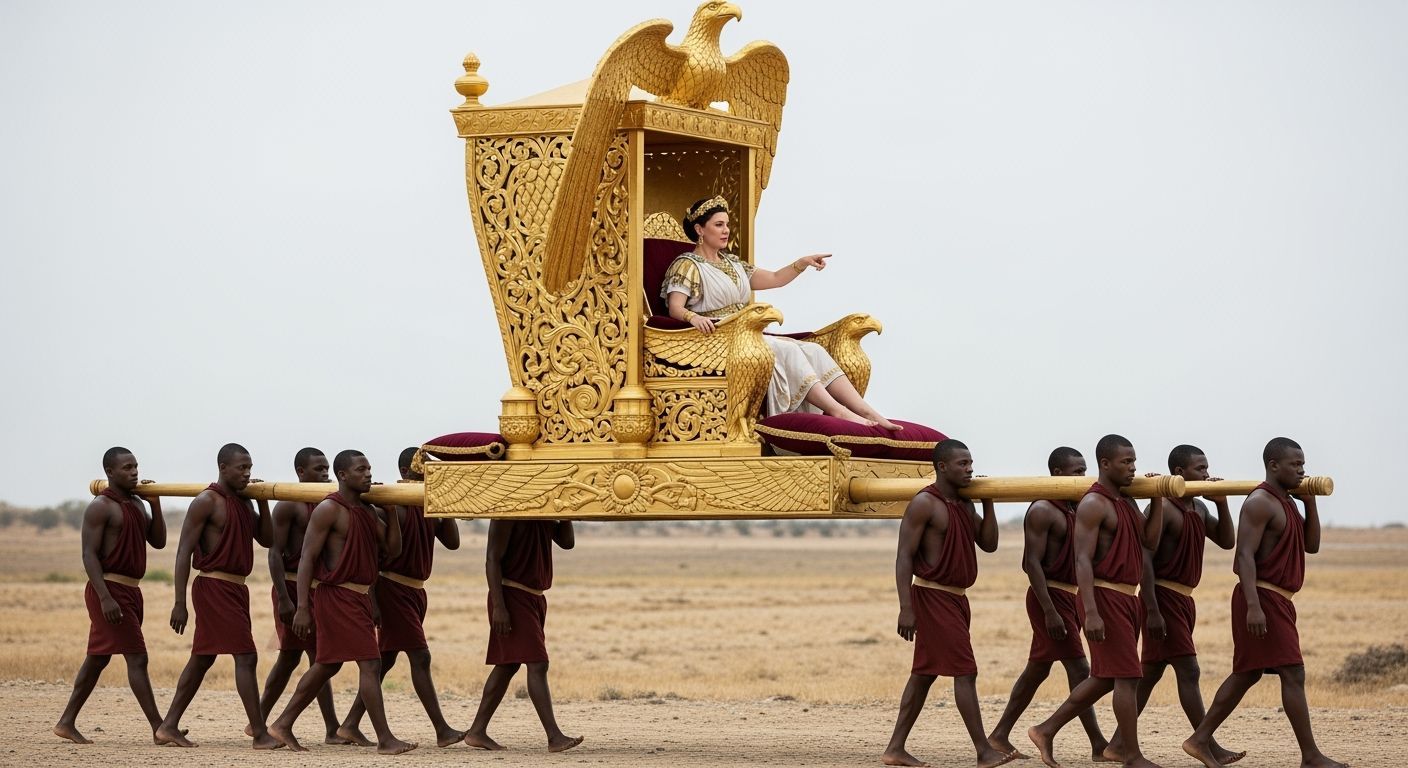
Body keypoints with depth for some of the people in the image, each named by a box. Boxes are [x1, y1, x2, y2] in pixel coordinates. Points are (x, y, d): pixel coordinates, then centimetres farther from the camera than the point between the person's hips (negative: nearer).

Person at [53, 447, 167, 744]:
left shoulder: (136, 504, 15)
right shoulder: (101, 507, -11)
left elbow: (158, 541, 13)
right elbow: (89, 554, -16)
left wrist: (155, 503, 2)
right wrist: (105, 597, -25)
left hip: (131, 591, 9)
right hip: (111, 589, -9)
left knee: (98, 658, 13)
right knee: (137, 657, -11)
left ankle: (67, 722, 20)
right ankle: (159, 728, -12)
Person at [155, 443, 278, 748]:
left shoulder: (243, 502, 14)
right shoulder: (207, 502, -11)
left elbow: (266, 539, 14)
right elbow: (184, 551, -14)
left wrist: (263, 501, 1)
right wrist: (179, 603, -18)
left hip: (236, 589, 9)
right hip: (215, 588, -9)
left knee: (203, 658, 12)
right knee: (246, 657, -12)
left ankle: (169, 726, 18)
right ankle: (260, 735, -11)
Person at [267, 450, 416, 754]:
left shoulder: (369, 511, 14)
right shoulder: (329, 509, -11)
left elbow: (392, 550, 12)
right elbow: (307, 558, -14)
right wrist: (302, 608, -19)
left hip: (360, 598, 9)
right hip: (338, 595, -9)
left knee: (327, 665, 15)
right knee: (370, 663, -12)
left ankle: (283, 725, 24)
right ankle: (385, 740, -10)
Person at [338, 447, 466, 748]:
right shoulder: (394, 504, -14)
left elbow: (452, 542, 8)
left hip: (415, 590, 9)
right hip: (394, 588, -9)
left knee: (386, 658, 12)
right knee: (420, 657, -11)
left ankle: (351, 723, 18)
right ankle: (442, 731, -11)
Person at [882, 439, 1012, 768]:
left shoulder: (964, 506, 15)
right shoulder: (924, 504, -12)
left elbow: (989, 543, 12)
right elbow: (904, 557, -15)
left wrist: (988, 502, 4)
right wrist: (906, 609, -22)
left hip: (955, 599, 9)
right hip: (933, 596, -9)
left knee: (925, 673, 10)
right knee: (965, 672, -11)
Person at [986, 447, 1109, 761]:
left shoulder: (1073, 509, 15)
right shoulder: (1042, 511, -13)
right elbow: (1033, 563, -18)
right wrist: (1050, 611, -24)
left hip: (1069, 596, 9)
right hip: (1050, 596, -9)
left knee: (1038, 668, 12)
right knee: (1078, 668, -10)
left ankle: (1000, 735, 19)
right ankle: (1099, 745, -10)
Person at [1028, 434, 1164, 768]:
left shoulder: (1126, 503, 17)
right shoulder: (1094, 504, -12)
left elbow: (1150, 541, 9)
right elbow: (1083, 559, -18)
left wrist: (1158, 498, 4)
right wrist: (1090, 612, -26)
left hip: (1126, 597, 9)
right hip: (1105, 596, -9)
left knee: (1104, 678, 14)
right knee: (1127, 676, -8)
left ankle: (1046, 731, 22)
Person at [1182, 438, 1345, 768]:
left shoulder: (1287, 503, 17)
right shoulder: (1260, 503, -14)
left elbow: (1311, 545, 17)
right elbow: (1245, 555, -21)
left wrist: (1310, 502, 6)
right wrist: (1253, 606, -28)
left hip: (1277, 600, 10)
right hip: (1263, 597, -10)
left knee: (1247, 674, 13)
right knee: (1293, 673, -10)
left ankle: (1200, 740, 17)